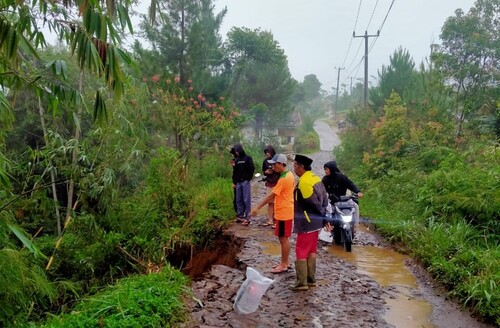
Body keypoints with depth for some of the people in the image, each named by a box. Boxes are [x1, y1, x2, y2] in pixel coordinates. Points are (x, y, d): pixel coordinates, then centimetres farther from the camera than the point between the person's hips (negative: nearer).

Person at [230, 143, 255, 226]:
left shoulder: (248, 158, -2)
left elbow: (252, 169, -6)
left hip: (245, 182, -6)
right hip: (238, 182, 6)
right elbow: (235, 172, 15)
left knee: (246, 200, -5)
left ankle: (247, 217, -3)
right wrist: (234, 182, 11)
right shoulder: (236, 160, 13)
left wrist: (248, 179, -10)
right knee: (238, 200, 8)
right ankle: (240, 216, 16)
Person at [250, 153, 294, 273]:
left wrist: (257, 208, -22)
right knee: (284, 238, 17)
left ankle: (283, 265, 10)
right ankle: (285, 263, 26)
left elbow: (271, 196, -24)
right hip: (286, 211, 10)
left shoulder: (283, 179, -23)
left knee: (283, 238, 0)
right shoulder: (289, 175, 8)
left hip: (284, 212, -10)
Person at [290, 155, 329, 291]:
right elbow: (324, 199, 11)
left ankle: (301, 283, 4)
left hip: (306, 223, -10)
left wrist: (321, 213, -5)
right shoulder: (315, 178, 8)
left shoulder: (304, 182, -21)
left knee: (301, 252, -1)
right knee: (311, 251, 16)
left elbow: (314, 202, -20)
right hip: (316, 222, 10)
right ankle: (311, 279, 25)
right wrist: (322, 214, 12)